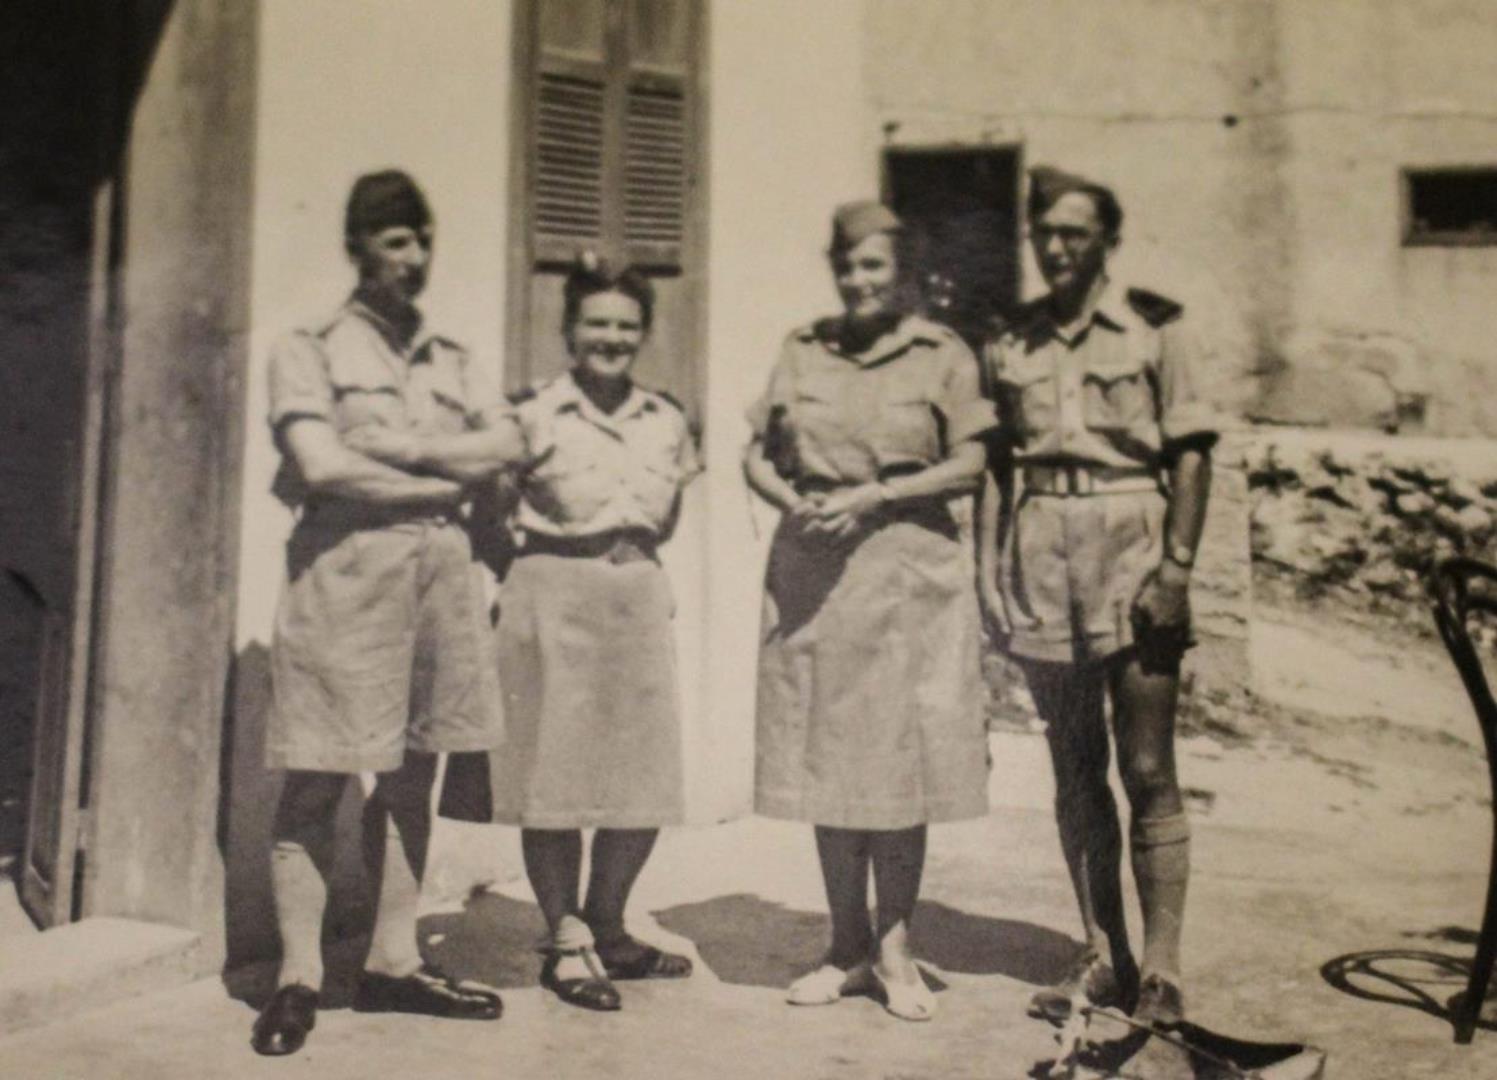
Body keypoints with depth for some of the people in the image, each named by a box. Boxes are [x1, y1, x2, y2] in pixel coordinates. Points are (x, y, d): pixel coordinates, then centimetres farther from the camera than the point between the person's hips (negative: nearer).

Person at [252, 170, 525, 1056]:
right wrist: (444, 478, -5)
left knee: (414, 775, 7)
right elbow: (320, 464, -12)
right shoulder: (311, 350, 2)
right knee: (319, 781, -3)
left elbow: (508, 441, 3)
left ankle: (394, 963, 16)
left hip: (442, 570, 5)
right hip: (346, 571, -5)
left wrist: (401, 449, -10)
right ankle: (300, 976, 4)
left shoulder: (451, 361, 18)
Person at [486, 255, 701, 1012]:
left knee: (645, 780, 6)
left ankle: (605, 930, 25)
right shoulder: (534, 415, -3)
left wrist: (629, 553, 9)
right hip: (552, 598, -4)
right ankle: (567, 944, 14)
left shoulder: (667, 422, 11)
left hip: (639, 596, 5)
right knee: (552, 777, 0)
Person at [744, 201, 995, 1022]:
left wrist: (872, 496, -13)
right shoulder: (801, 351, 12)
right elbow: (757, 456, 11)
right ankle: (848, 948, 19)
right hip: (810, 570, 3)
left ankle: (895, 946, 14)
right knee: (825, 760, 6)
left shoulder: (942, 355, 3)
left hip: (907, 569, -3)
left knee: (901, 759, -1)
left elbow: (967, 467, -3)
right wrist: (794, 503, -9)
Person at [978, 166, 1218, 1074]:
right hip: (1042, 550, 4)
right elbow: (992, 462, 13)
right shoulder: (1010, 342, 11)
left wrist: (1178, 566, -12)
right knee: (1075, 769, 8)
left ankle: (1162, 972, 4)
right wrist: (989, 572, 5)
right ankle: (1103, 960, 18)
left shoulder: (1156, 326, 1)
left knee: (1148, 770, -4)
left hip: (1130, 535, -4)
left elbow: (1192, 454, -3)